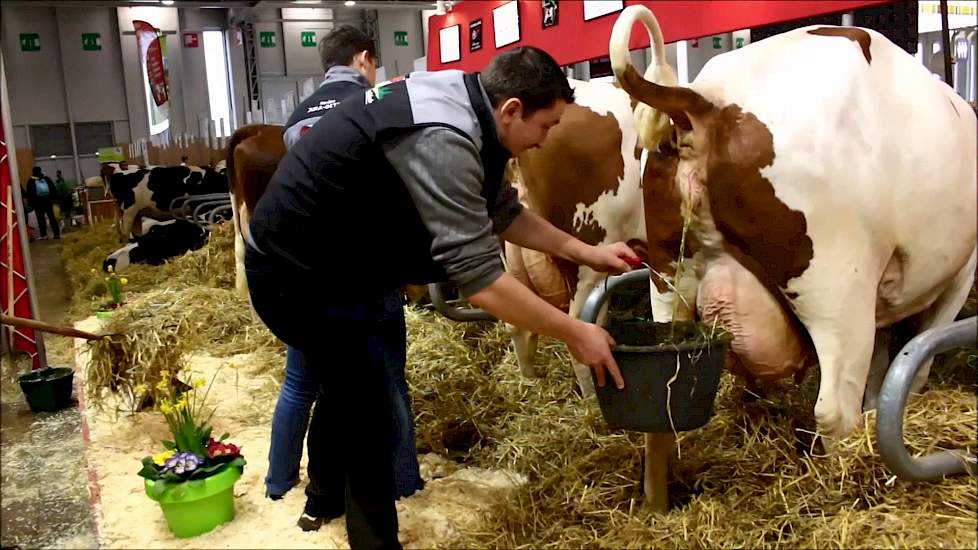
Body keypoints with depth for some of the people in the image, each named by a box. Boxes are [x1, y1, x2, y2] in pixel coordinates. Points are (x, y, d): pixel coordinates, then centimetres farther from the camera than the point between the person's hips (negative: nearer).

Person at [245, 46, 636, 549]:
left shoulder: (464, 103, 1)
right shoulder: (441, 140, -30)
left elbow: (502, 211, 14)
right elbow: (480, 282, -30)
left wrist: (585, 252, 14)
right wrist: (573, 333, -19)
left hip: (334, 252, 11)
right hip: (304, 277, -10)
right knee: (374, 420, -2)